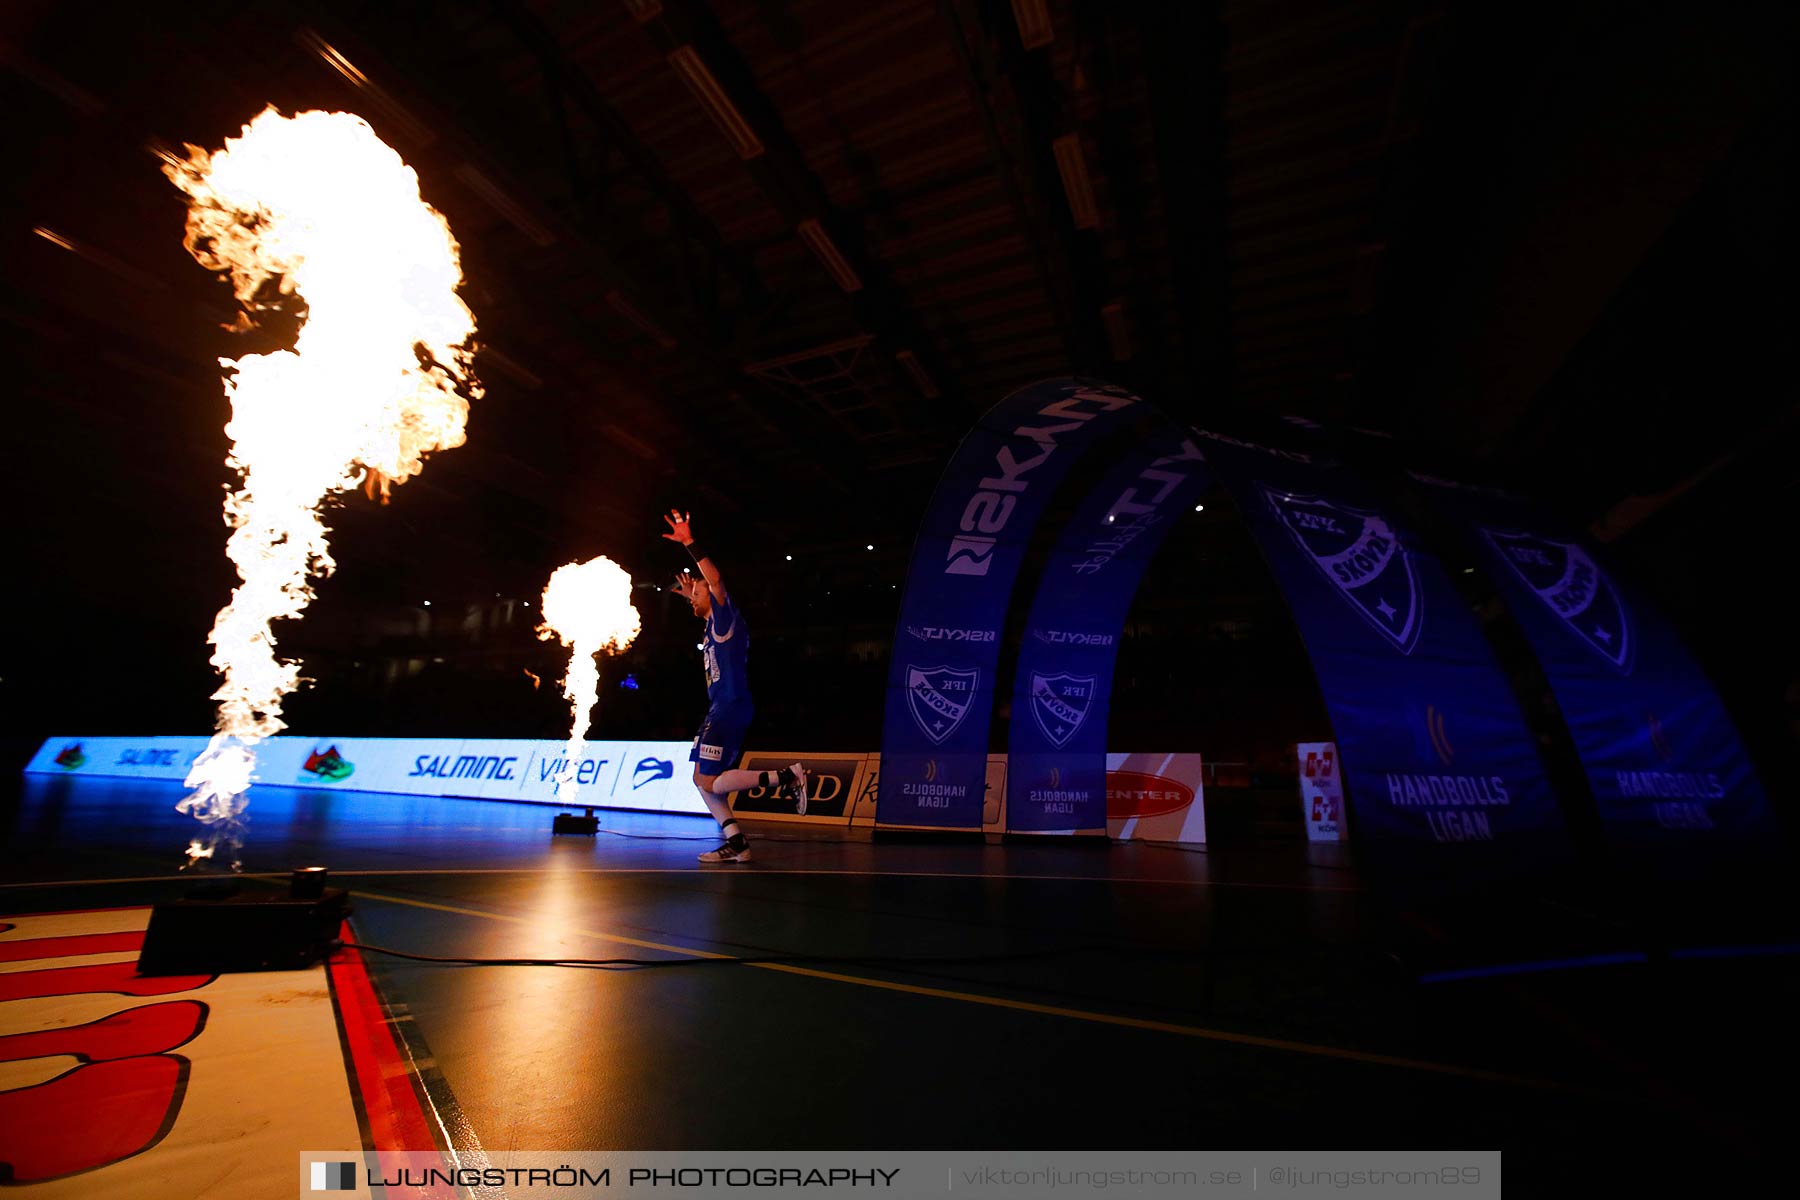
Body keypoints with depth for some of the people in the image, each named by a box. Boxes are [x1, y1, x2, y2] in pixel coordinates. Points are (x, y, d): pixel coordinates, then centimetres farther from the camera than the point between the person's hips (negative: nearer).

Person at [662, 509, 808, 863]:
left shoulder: (726, 618, -6)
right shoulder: (713, 625, 19)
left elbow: (716, 579, -21)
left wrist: (689, 543, -21)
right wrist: (693, 596, 45)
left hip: (730, 709, -10)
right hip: (720, 711, 10)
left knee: (710, 782, -11)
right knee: (702, 779, 9)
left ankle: (786, 776, -9)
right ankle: (736, 843, 10)